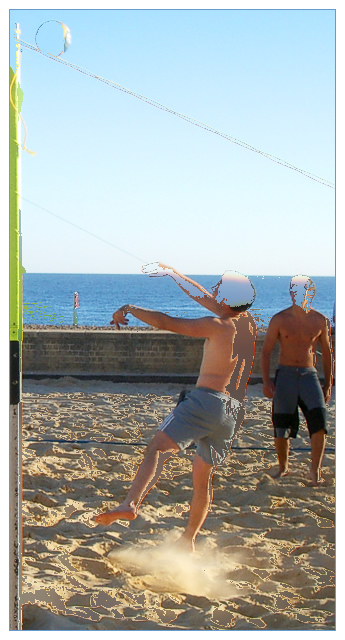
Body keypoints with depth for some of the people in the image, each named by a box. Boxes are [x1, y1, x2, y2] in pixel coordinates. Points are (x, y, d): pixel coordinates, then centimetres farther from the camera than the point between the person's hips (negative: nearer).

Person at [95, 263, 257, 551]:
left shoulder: (218, 326, -7)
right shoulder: (249, 324, 15)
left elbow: (165, 322, -9)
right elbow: (204, 298, 27)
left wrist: (130, 308, 6)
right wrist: (173, 273, 34)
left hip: (207, 400, -8)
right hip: (234, 412, 8)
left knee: (158, 448, -22)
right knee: (203, 476, 20)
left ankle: (131, 504, -46)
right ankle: (188, 542, 29)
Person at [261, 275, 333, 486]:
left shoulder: (320, 321, 4)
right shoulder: (280, 320, 1)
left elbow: (327, 353, 13)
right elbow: (266, 351, 3)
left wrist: (328, 384, 11)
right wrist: (266, 381, -6)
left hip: (309, 374, 1)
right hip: (285, 374, 0)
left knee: (319, 420, -16)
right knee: (281, 426, 1)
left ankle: (316, 471, -8)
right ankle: (283, 467, 22)